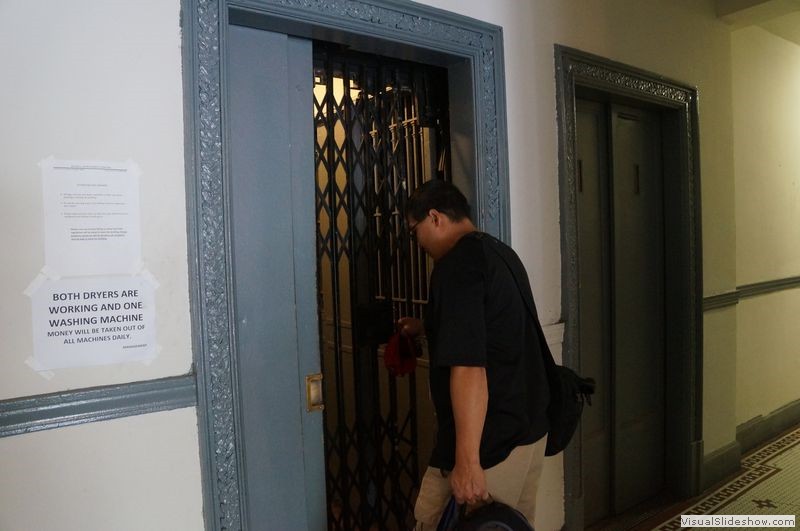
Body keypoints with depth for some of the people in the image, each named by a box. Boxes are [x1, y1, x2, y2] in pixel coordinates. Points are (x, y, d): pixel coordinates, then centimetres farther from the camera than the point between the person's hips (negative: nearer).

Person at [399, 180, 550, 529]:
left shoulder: (456, 266, -18)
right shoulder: (501, 254, 12)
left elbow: (468, 368, -26)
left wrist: (467, 461, -26)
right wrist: (426, 328, 33)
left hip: (490, 440, -9)